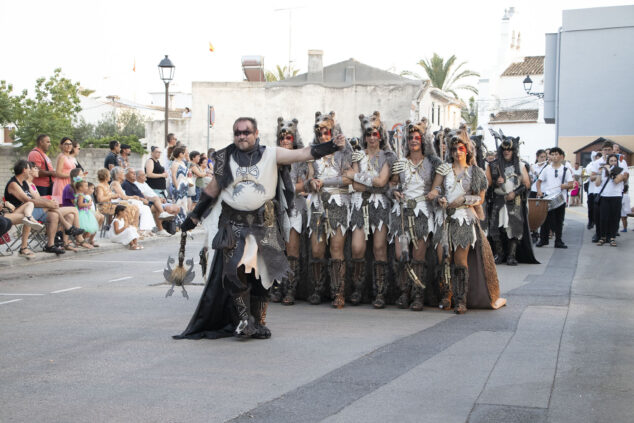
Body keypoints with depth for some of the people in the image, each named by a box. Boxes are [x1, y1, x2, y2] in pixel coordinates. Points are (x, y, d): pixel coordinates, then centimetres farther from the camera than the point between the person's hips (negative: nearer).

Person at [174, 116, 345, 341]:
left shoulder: (270, 155, 2)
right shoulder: (226, 158, 7)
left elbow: (302, 154, -6)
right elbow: (212, 189, 13)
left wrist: (332, 146, -18)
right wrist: (194, 217, 13)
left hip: (263, 224, 0)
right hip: (233, 225, 0)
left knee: (260, 274, 4)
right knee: (234, 271, -13)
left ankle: (259, 323, 16)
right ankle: (244, 318, 0)